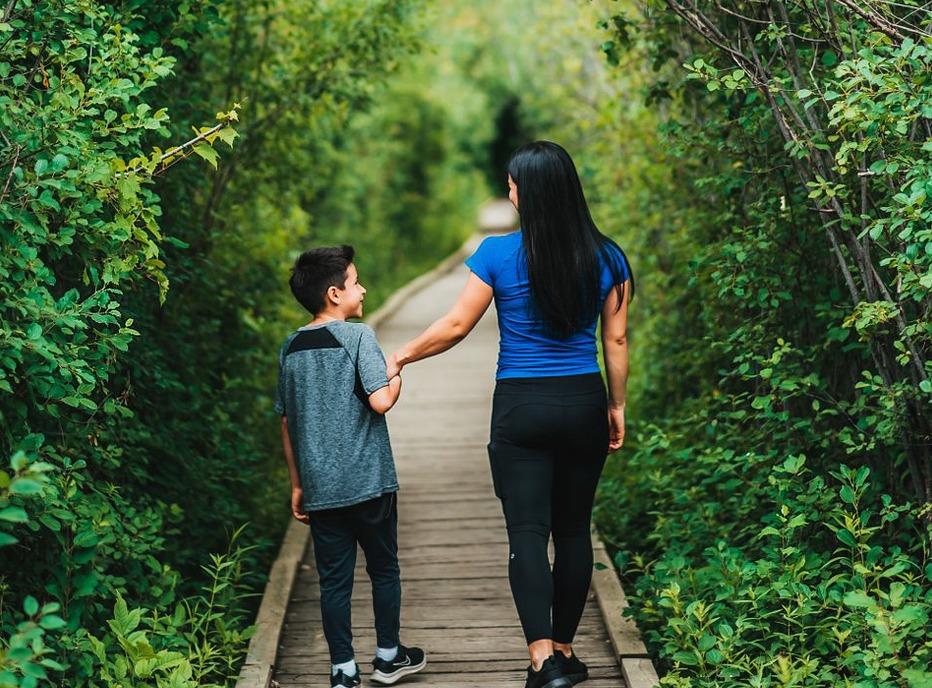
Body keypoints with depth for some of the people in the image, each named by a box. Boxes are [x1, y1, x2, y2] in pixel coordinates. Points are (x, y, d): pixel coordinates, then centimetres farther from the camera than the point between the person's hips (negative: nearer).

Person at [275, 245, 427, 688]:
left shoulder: (291, 347, 7)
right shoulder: (357, 336, -10)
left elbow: (286, 424, 10)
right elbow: (380, 401, -20)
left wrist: (297, 485, 17)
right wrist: (397, 378, 1)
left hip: (319, 488, 4)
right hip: (367, 483, -4)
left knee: (333, 579, 9)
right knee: (384, 569, 14)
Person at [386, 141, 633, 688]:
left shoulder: (498, 254, -8)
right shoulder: (606, 258, 0)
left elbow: (456, 326, -3)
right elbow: (616, 341, 4)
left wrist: (399, 358, 12)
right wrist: (617, 406, 15)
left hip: (521, 408, -3)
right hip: (584, 403, 3)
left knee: (528, 533, -1)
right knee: (574, 529, 12)